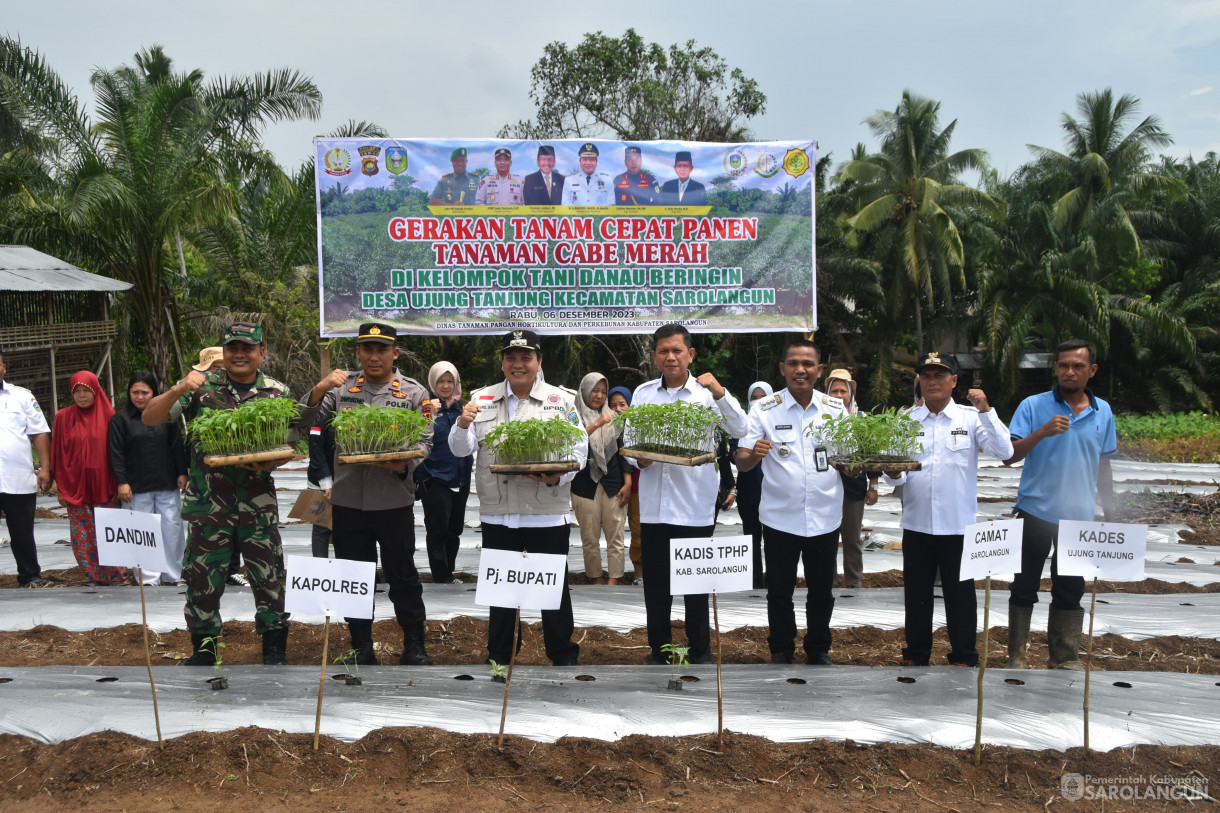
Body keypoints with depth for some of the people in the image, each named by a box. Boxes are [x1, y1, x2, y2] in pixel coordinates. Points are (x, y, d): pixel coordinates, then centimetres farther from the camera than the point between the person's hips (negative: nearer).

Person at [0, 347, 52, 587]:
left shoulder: (22, 396, 6)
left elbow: (39, 433, 5)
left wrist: (45, 468, -3)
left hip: (20, 480, 0)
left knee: (23, 533, 11)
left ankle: (30, 575, 23)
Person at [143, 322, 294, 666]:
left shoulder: (278, 393, 4)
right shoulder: (203, 386, 1)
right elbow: (149, 418, -3)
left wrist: (270, 461, -13)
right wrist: (178, 390, -20)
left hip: (258, 505, 0)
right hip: (207, 505, 0)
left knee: (269, 579, 3)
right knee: (202, 579, 8)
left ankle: (275, 650, 18)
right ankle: (203, 648, 27)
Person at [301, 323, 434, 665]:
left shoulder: (414, 393, 2)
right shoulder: (341, 388, 7)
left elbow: (425, 442, 0)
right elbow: (306, 421, 3)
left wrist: (404, 464, -19)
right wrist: (319, 390, -14)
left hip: (394, 502, -2)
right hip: (347, 500, 2)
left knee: (402, 576, 6)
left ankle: (414, 647, 20)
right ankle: (361, 648, 25)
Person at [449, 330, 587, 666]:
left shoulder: (562, 401, 2)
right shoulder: (482, 399, 8)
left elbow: (579, 449, -1)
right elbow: (460, 449, 5)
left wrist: (556, 476, -19)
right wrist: (463, 424, -16)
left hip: (547, 513, -2)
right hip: (496, 513, 2)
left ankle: (563, 656, 23)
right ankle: (498, 656, 28)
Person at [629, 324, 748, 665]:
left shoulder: (706, 393, 0)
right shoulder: (643, 393, 8)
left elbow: (739, 430, -11)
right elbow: (629, 439, 11)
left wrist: (720, 392, -22)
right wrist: (639, 458, -10)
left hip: (695, 508, -3)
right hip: (653, 507, 3)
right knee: (656, 585, 11)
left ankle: (700, 652, 22)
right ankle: (659, 651, 26)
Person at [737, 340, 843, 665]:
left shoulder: (835, 408, 2)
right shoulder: (764, 409, -5)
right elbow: (741, 463, -8)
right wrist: (754, 454, -31)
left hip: (825, 517, 2)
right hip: (780, 518, -2)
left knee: (821, 591, 15)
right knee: (779, 592, 10)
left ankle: (819, 650, 33)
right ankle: (781, 651, 29)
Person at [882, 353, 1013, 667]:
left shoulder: (971, 417, -1)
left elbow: (1004, 451, -13)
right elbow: (898, 472, 5)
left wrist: (986, 410, -21)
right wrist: (893, 474, -18)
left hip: (958, 524, -2)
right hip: (916, 523, 2)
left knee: (960, 593, 9)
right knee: (916, 593, 13)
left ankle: (964, 656, 24)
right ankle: (916, 654, 28)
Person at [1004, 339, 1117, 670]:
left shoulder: (1103, 412, 6)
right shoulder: (1033, 406, -5)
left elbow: (1103, 466, 14)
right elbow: (1009, 456, -11)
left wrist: (1110, 511, 13)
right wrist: (1041, 432, -25)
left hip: (1078, 516, 3)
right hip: (1036, 513, -3)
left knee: (1070, 590, 10)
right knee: (1024, 587, 6)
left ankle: (1065, 658, 21)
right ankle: (1016, 656, 15)